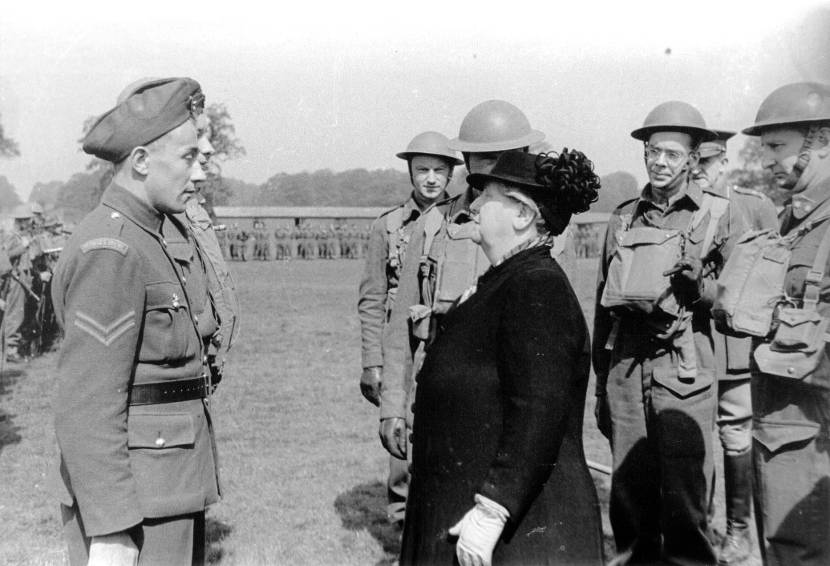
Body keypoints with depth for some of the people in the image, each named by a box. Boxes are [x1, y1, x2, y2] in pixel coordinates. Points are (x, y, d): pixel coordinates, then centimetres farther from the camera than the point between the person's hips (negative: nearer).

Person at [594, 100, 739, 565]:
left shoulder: (717, 215, 3)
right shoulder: (624, 218, 13)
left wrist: (699, 283, -17)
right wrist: (601, 384, 17)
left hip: (684, 370, -3)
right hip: (626, 366, 4)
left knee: (685, 500, -3)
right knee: (629, 495, 10)